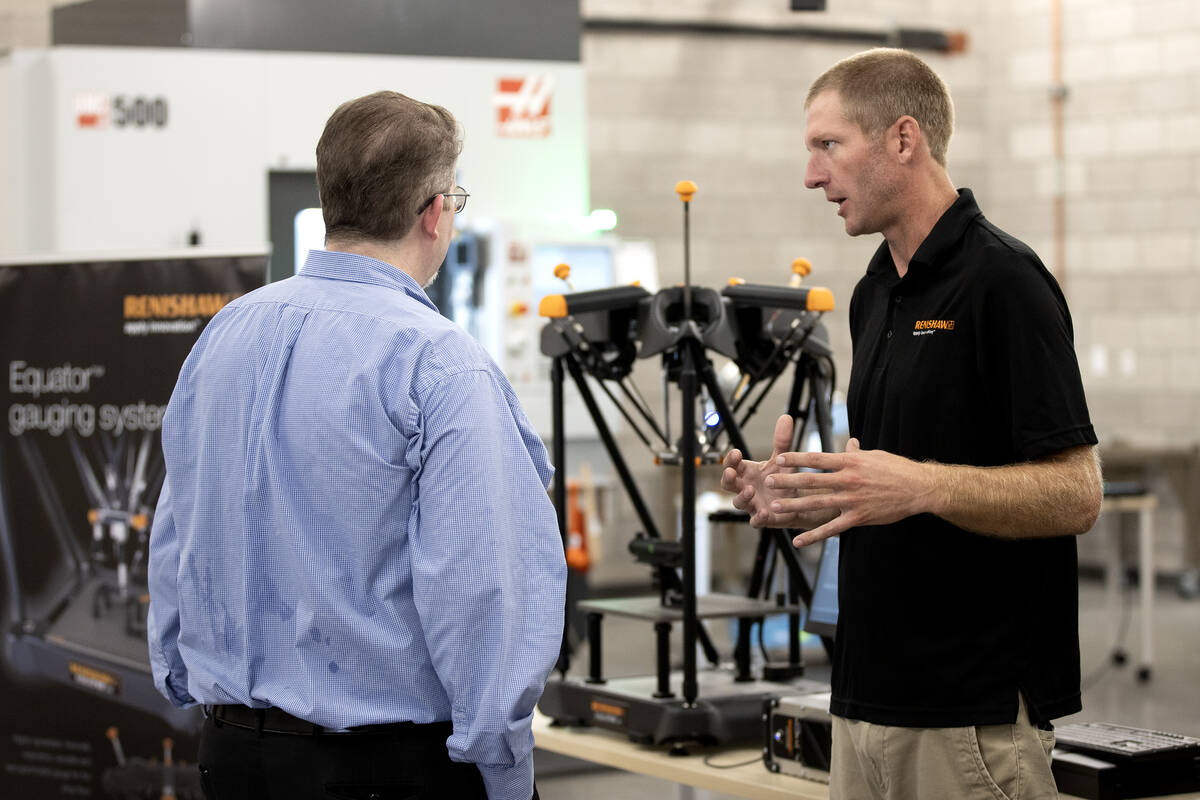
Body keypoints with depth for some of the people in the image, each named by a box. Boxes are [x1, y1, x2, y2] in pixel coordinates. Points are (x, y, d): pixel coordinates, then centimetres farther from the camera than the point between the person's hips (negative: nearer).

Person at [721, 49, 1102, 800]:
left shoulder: (1002, 281, -12)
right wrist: (803, 495, 2)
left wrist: (922, 486, -28)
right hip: (870, 696, 8)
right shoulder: (876, 293, 14)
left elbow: (1075, 494, -17)